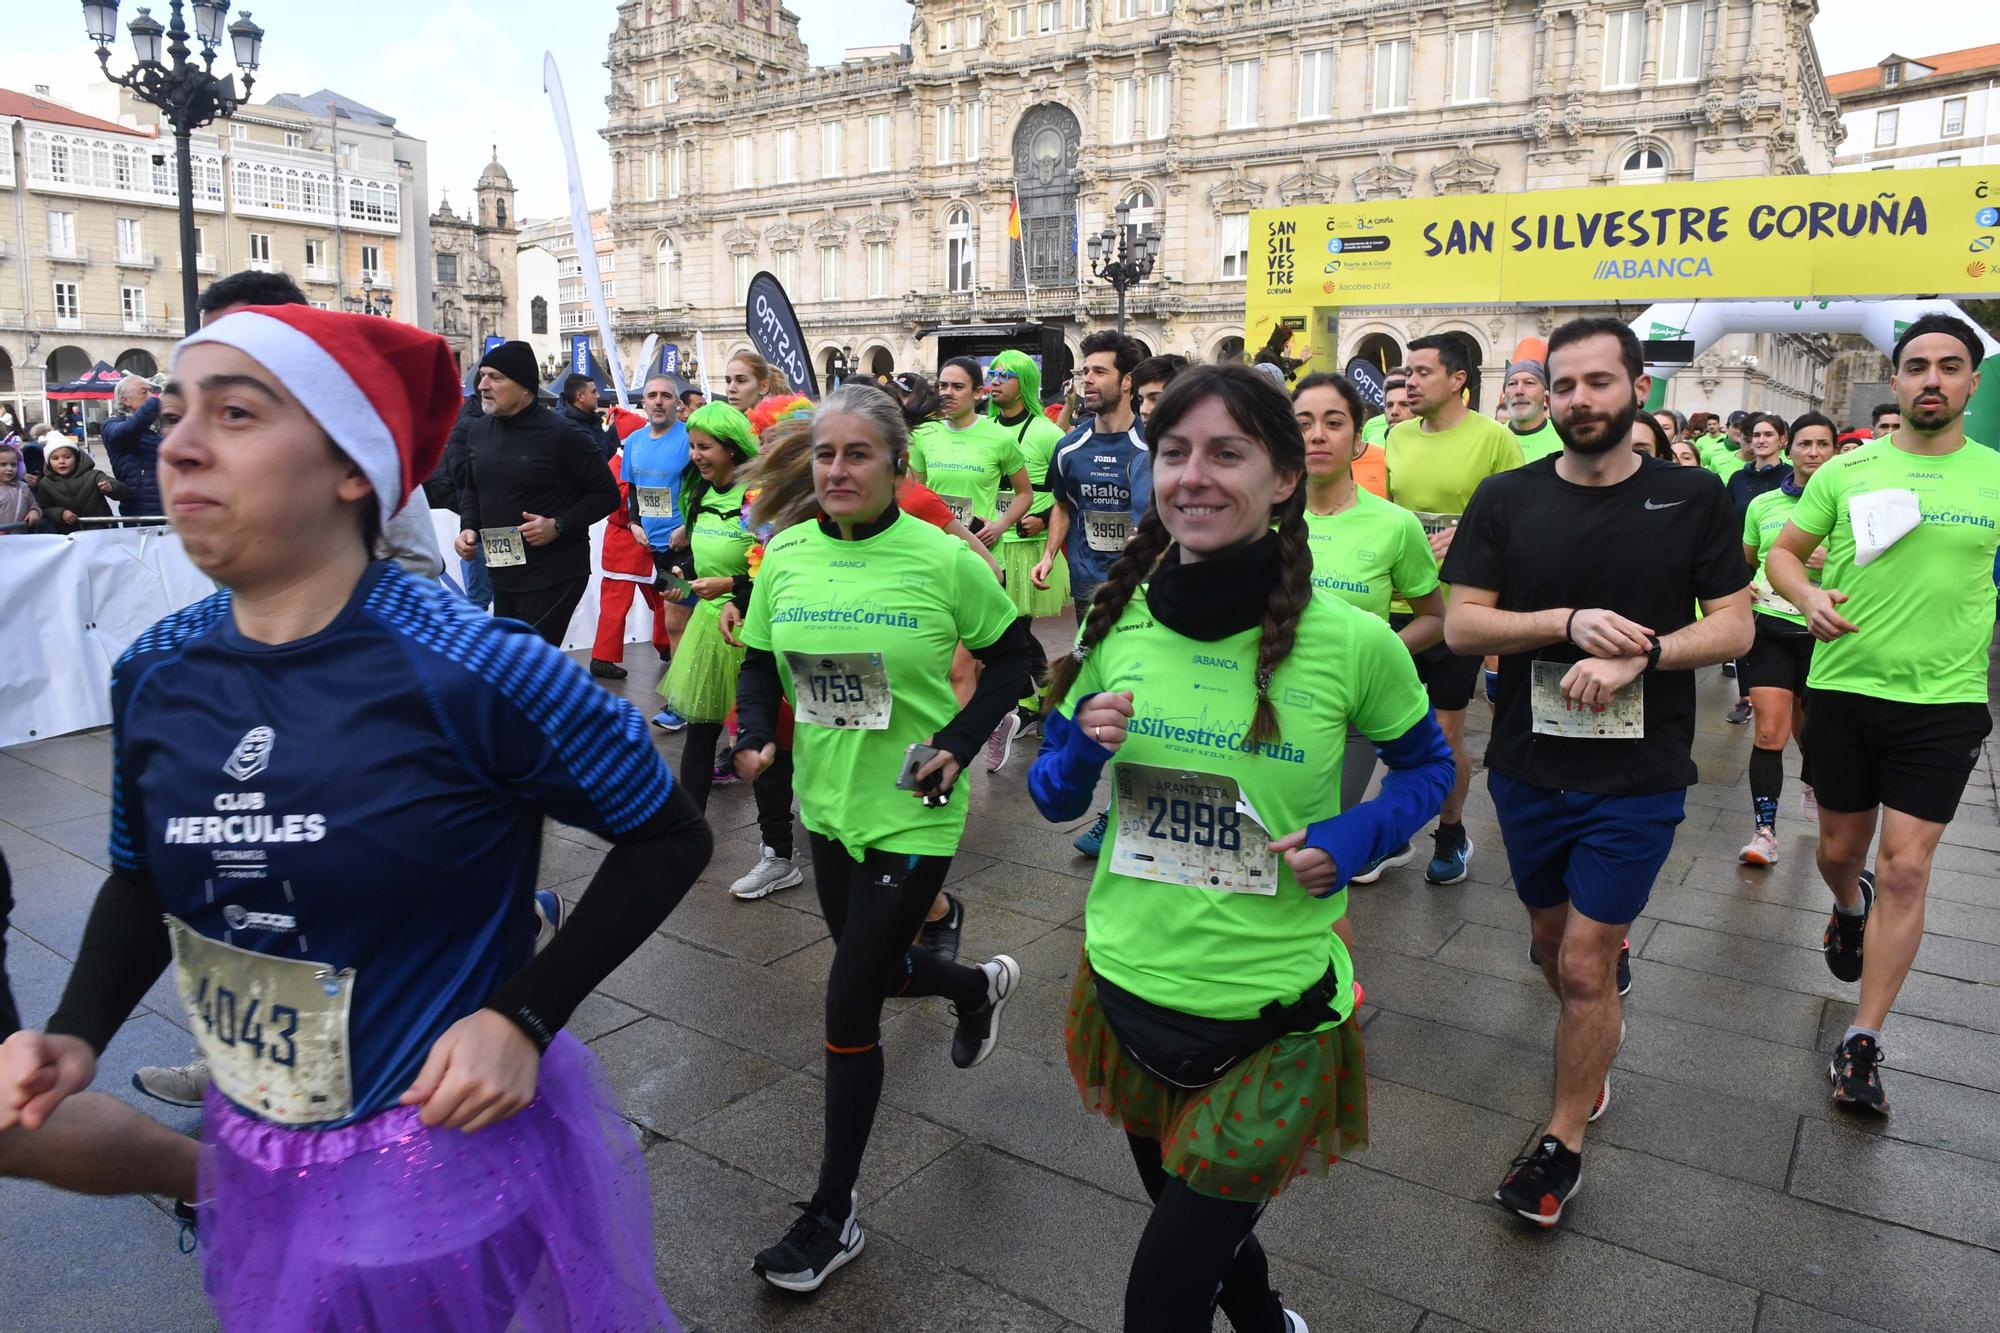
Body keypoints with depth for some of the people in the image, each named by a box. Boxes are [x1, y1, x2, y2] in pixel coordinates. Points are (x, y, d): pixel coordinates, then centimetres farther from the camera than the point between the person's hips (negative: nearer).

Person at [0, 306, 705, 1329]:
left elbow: (669, 838, -13)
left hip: (465, 1146, -5)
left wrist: (524, 1016, -20)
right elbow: (144, 877, 12)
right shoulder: (153, 675, -6)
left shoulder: (475, 671, -24)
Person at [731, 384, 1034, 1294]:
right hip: (827, 803, 6)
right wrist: (756, 737, -11)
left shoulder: (942, 561, -15)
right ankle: (979, 986, 58)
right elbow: (760, 664, 7)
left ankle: (834, 1214, 19)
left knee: (848, 1006, -2)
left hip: (911, 816, -5)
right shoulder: (785, 555, -3)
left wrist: (959, 743, -15)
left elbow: (1012, 657, -3)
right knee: (876, 969, 22)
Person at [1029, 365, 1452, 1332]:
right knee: (1190, 1216, 27)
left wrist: (1355, 838, -15)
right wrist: (1084, 754, -17)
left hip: (1274, 1012, -4)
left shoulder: (1352, 643, -14)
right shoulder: (1118, 625, -6)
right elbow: (1052, 795, 5)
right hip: (1129, 986, 4)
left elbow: (1426, 766, 4)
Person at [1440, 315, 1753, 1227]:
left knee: (1585, 965, -2)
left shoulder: (1692, 497, -3)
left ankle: (1563, 1141, 18)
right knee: (1552, 939, 19)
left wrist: (1636, 657, -21)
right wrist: (1570, 621, -21)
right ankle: (1594, 1049, 49)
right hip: (1529, 768, 3)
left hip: (1637, 777, -2)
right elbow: (1460, 625, -7)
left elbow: (1735, 628, -4)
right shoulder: (1507, 499, -2)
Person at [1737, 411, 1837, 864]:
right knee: (1769, 730, -8)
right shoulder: (1762, 504, 6)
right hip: (1768, 626, 0)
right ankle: (1765, 830, -4)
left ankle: (1813, 785, 47)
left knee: (1812, 724, 17)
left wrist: (1834, 562, -17)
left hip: (1821, 629, 0)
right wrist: (1742, 586, -2)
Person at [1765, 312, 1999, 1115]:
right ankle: (1850, 909, 53)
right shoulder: (1847, 470, 0)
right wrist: (1808, 596, -15)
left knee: (1905, 868, -3)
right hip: (1842, 688, 1)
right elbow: (1783, 552, 6)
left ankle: (1863, 1046, 8)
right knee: (1840, 850, 15)